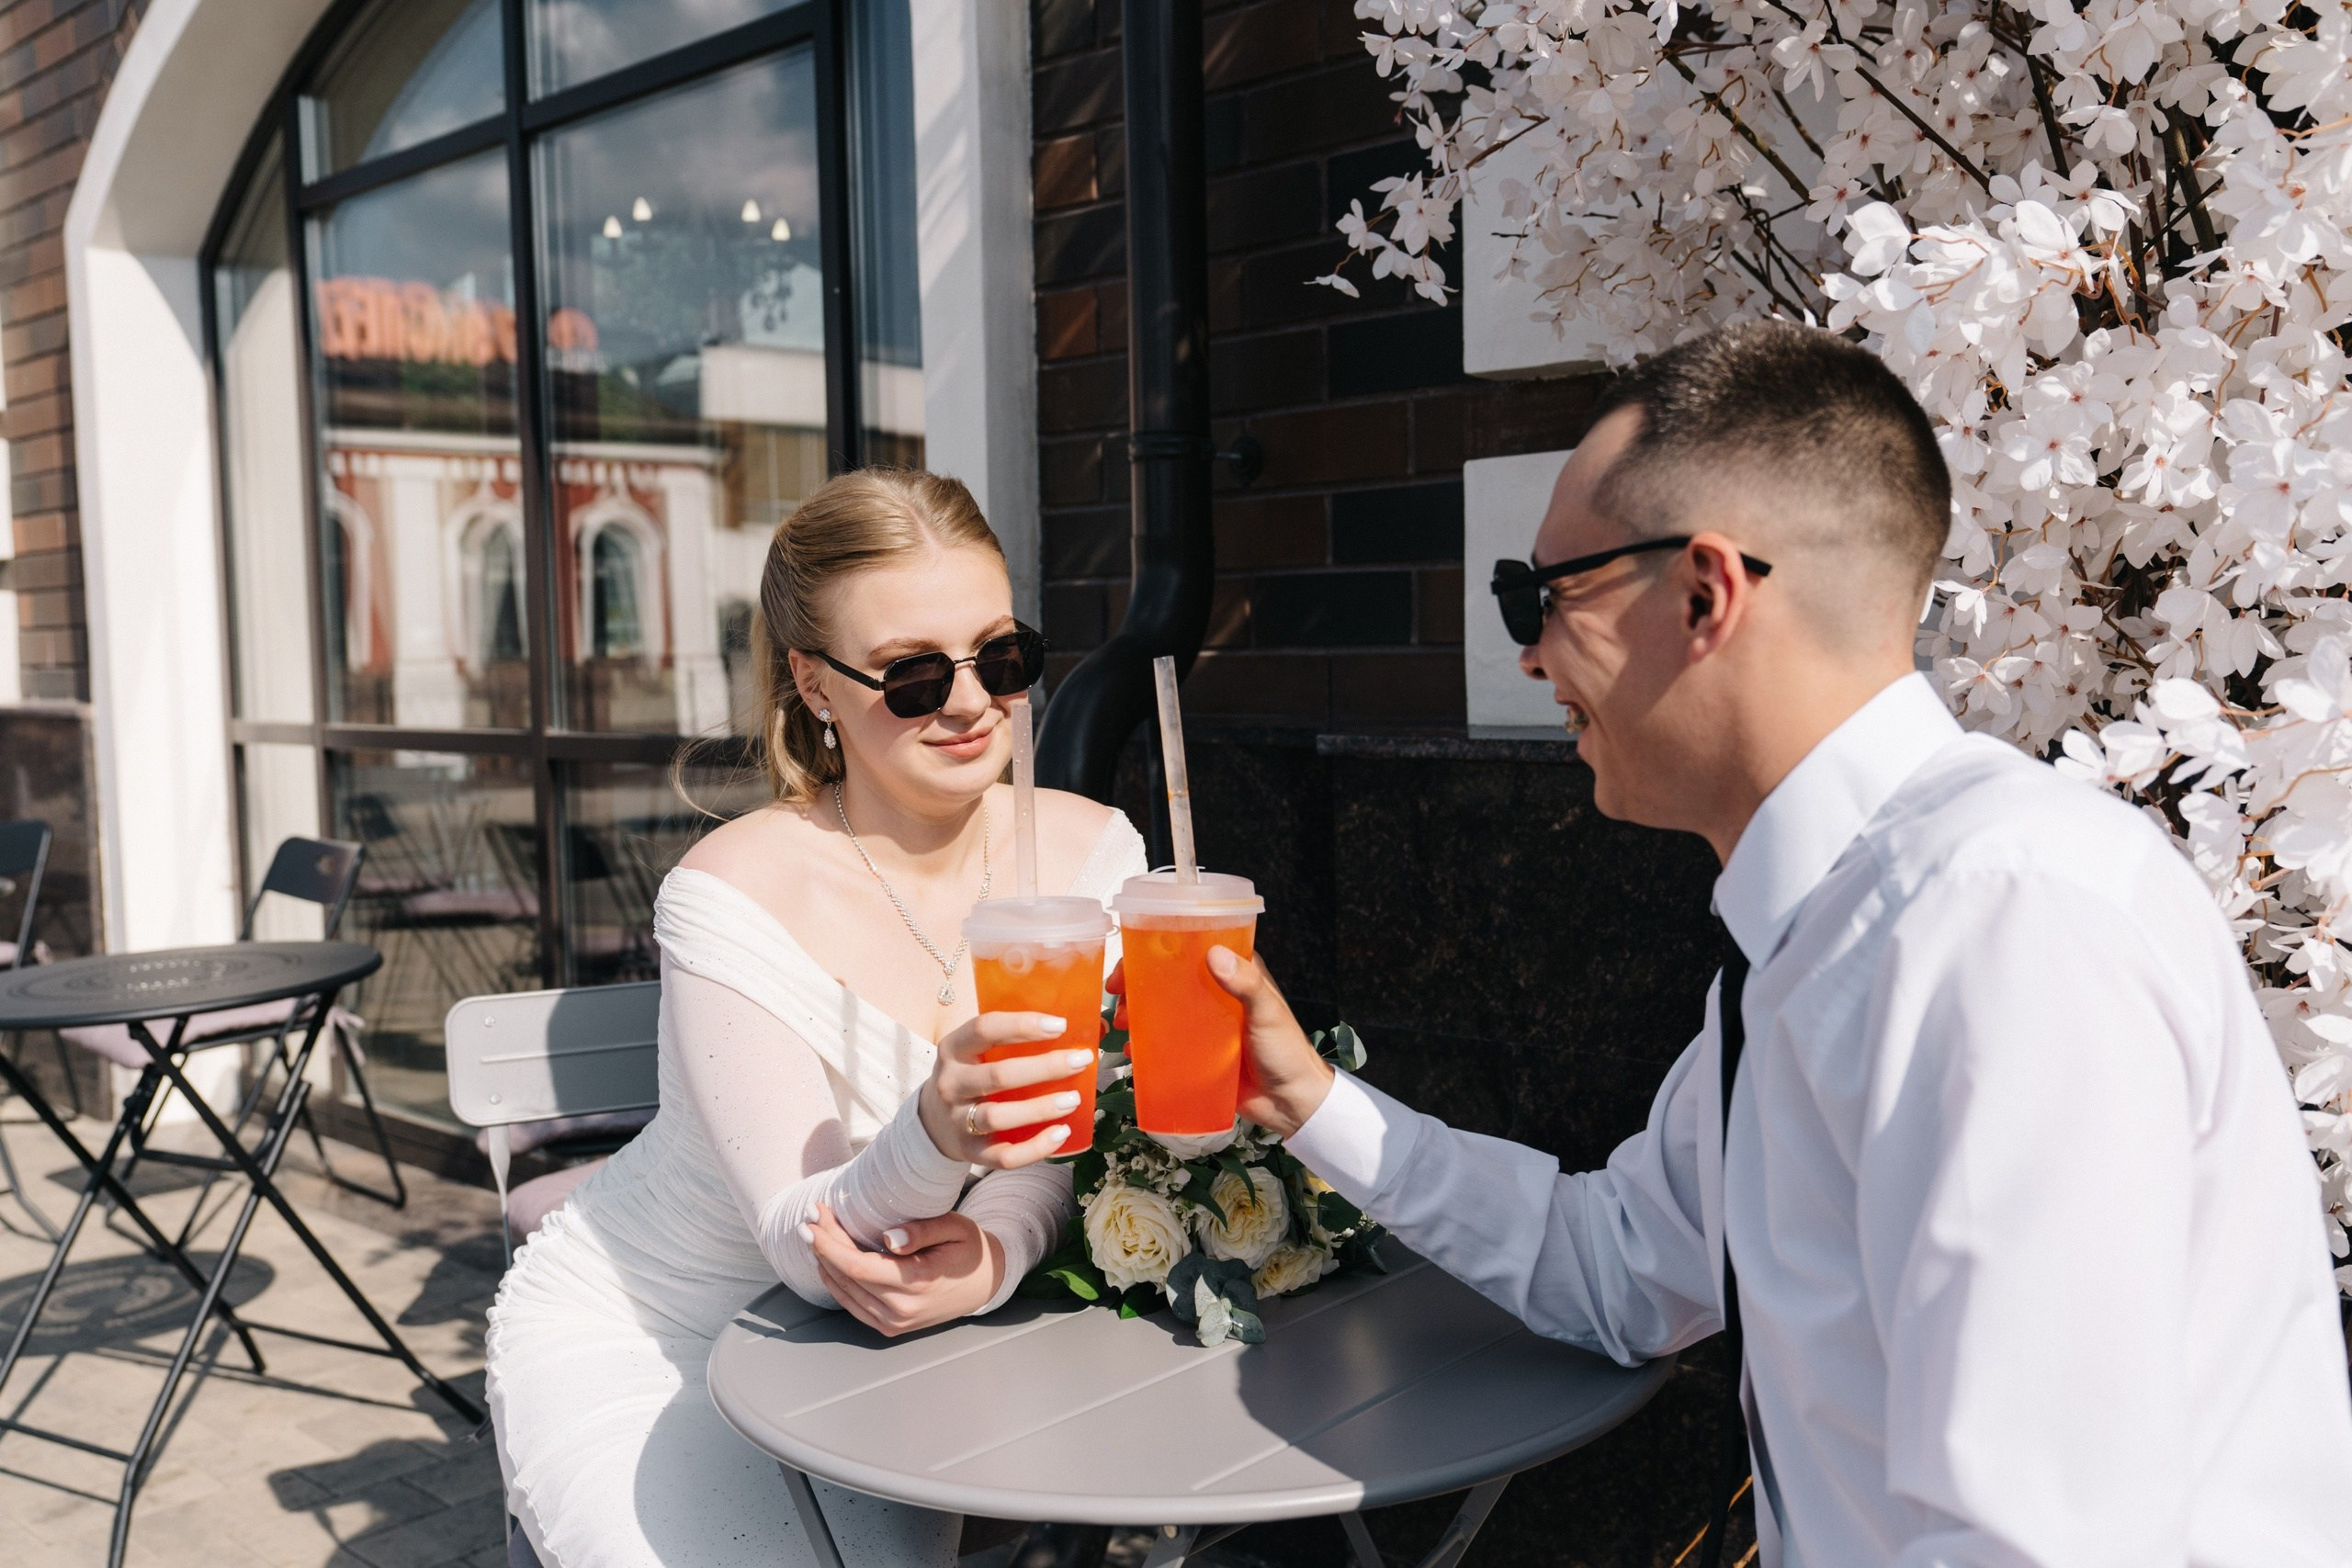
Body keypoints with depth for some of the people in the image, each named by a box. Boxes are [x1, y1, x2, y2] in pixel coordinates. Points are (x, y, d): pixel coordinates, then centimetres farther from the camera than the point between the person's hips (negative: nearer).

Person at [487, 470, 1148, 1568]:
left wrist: (998, 1246, -30)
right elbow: (804, 1242, -25)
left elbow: (1074, 1135, -8)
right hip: (631, 1344, -3)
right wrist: (935, 1140, -46)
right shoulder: (734, 900, -25)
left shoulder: (1088, 850, -12)